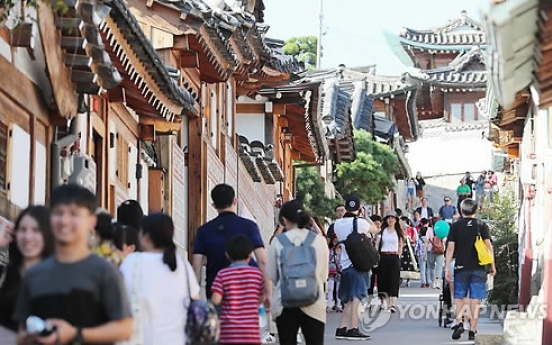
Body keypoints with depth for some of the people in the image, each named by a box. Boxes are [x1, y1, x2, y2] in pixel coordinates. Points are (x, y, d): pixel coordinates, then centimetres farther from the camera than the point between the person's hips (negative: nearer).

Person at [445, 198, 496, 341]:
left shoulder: (455, 226, 3)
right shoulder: (482, 225, 2)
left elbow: (450, 248, 0)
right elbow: (488, 245, -2)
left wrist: (447, 268, 2)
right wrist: (492, 265, 3)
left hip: (461, 267, 0)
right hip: (478, 268, 0)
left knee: (459, 297, 11)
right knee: (475, 300, 3)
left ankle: (459, 323, -10)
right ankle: (472, 331, 1)